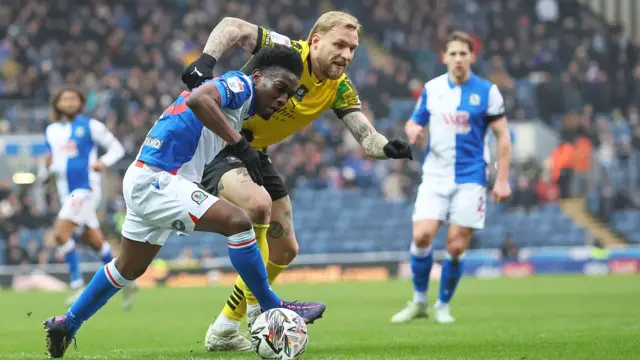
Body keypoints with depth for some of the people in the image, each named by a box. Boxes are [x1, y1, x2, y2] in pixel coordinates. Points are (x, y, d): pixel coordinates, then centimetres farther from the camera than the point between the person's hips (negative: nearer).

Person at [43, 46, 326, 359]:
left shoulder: (239, 102, 14)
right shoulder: (241, 84, -13)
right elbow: (198, 99, -32)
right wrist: (239, 144, -32)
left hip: (144, 183, 11)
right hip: (155, 180, -11)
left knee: (129, 268, 25)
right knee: (237, 221, -19)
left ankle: (66, 325, 37)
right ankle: (273, 309, -10)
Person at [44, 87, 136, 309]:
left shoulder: (90, 126, -3)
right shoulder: (51, 131, 13)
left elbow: (117, 148, 0)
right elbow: (51, 168, 20)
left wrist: (104, 162, -19)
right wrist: (48, 166, -4)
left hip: (86, 189, -6)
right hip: (66, 191, 6)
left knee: (60, 233, -20)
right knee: (96, 242, 10)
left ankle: (77, 285, -13)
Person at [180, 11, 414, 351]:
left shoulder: (339, 88, -5)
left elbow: (366, 136, -13)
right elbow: (232, 26, -27)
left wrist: (388, 148, -35)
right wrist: (205, 62, -42)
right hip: (215, 143, -8)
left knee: (285, 250, 10)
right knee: (258, 203, -36)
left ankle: (223, 331, 23)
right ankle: (257, 307, -22)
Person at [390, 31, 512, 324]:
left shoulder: (487, 91, -2)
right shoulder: (431, 89, 5)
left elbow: (503, 136, 0)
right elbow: (416, 122, 15)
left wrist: (502, 180, -6)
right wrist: (412, 129, -11)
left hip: (470, 179, -2)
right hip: (435, 176, 2)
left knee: (456, 247, -5)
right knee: (421, 235, -14)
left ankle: (443, 306, 14)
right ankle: (419, 301, 5)